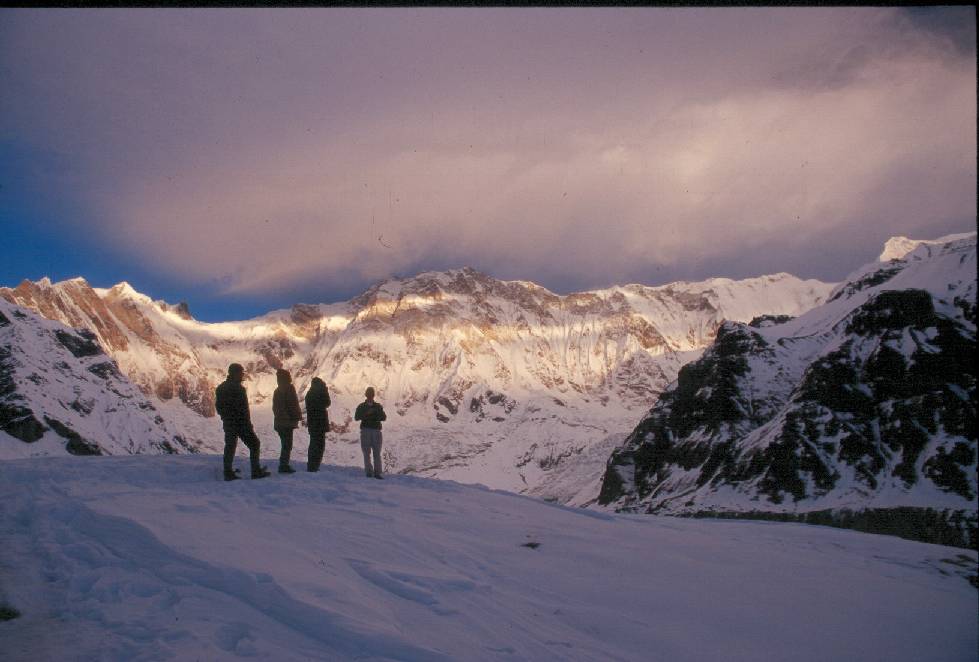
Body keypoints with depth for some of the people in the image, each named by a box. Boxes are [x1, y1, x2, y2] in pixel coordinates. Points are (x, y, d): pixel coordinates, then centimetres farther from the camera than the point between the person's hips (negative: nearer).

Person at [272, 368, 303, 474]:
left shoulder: (277, 390, 14)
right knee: (287, 445, -5)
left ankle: (284, 465, 16)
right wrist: (298, 416, -7)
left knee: (286, 445, 16)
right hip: (288, 422, -8)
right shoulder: (289, 389, -12)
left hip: (279, 422, 8)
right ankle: (284, 465, -9)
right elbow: (294, 405, -15)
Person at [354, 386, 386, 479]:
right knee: (366, 453, -3)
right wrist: (366, 413, -16)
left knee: (377, 453, -3)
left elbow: (384, 417, 4)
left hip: (376, 430, 1)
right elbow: (356, 417, -4)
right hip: (365, 430, -1)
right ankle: (369, 472, 0)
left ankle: (377, 472, -3)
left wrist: (372, 417, -10)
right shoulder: (361, 406, 10)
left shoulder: (378, 406, 14)